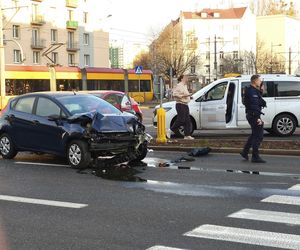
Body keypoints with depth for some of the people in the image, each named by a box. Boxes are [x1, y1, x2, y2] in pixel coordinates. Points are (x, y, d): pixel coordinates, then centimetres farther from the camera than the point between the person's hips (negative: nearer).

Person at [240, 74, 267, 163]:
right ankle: (255, 157, -3)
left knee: (255, 134, 21)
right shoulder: (252, 91, -17)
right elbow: (254, 106, -24)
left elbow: (259, 102, 17)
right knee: (258, 136, -7)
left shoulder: (254, 90, 17)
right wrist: (258, 118, -27)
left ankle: (245, 152, 27)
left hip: (252, 115, 11)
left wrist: (260, 91, 9)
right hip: (253, 115, -11)